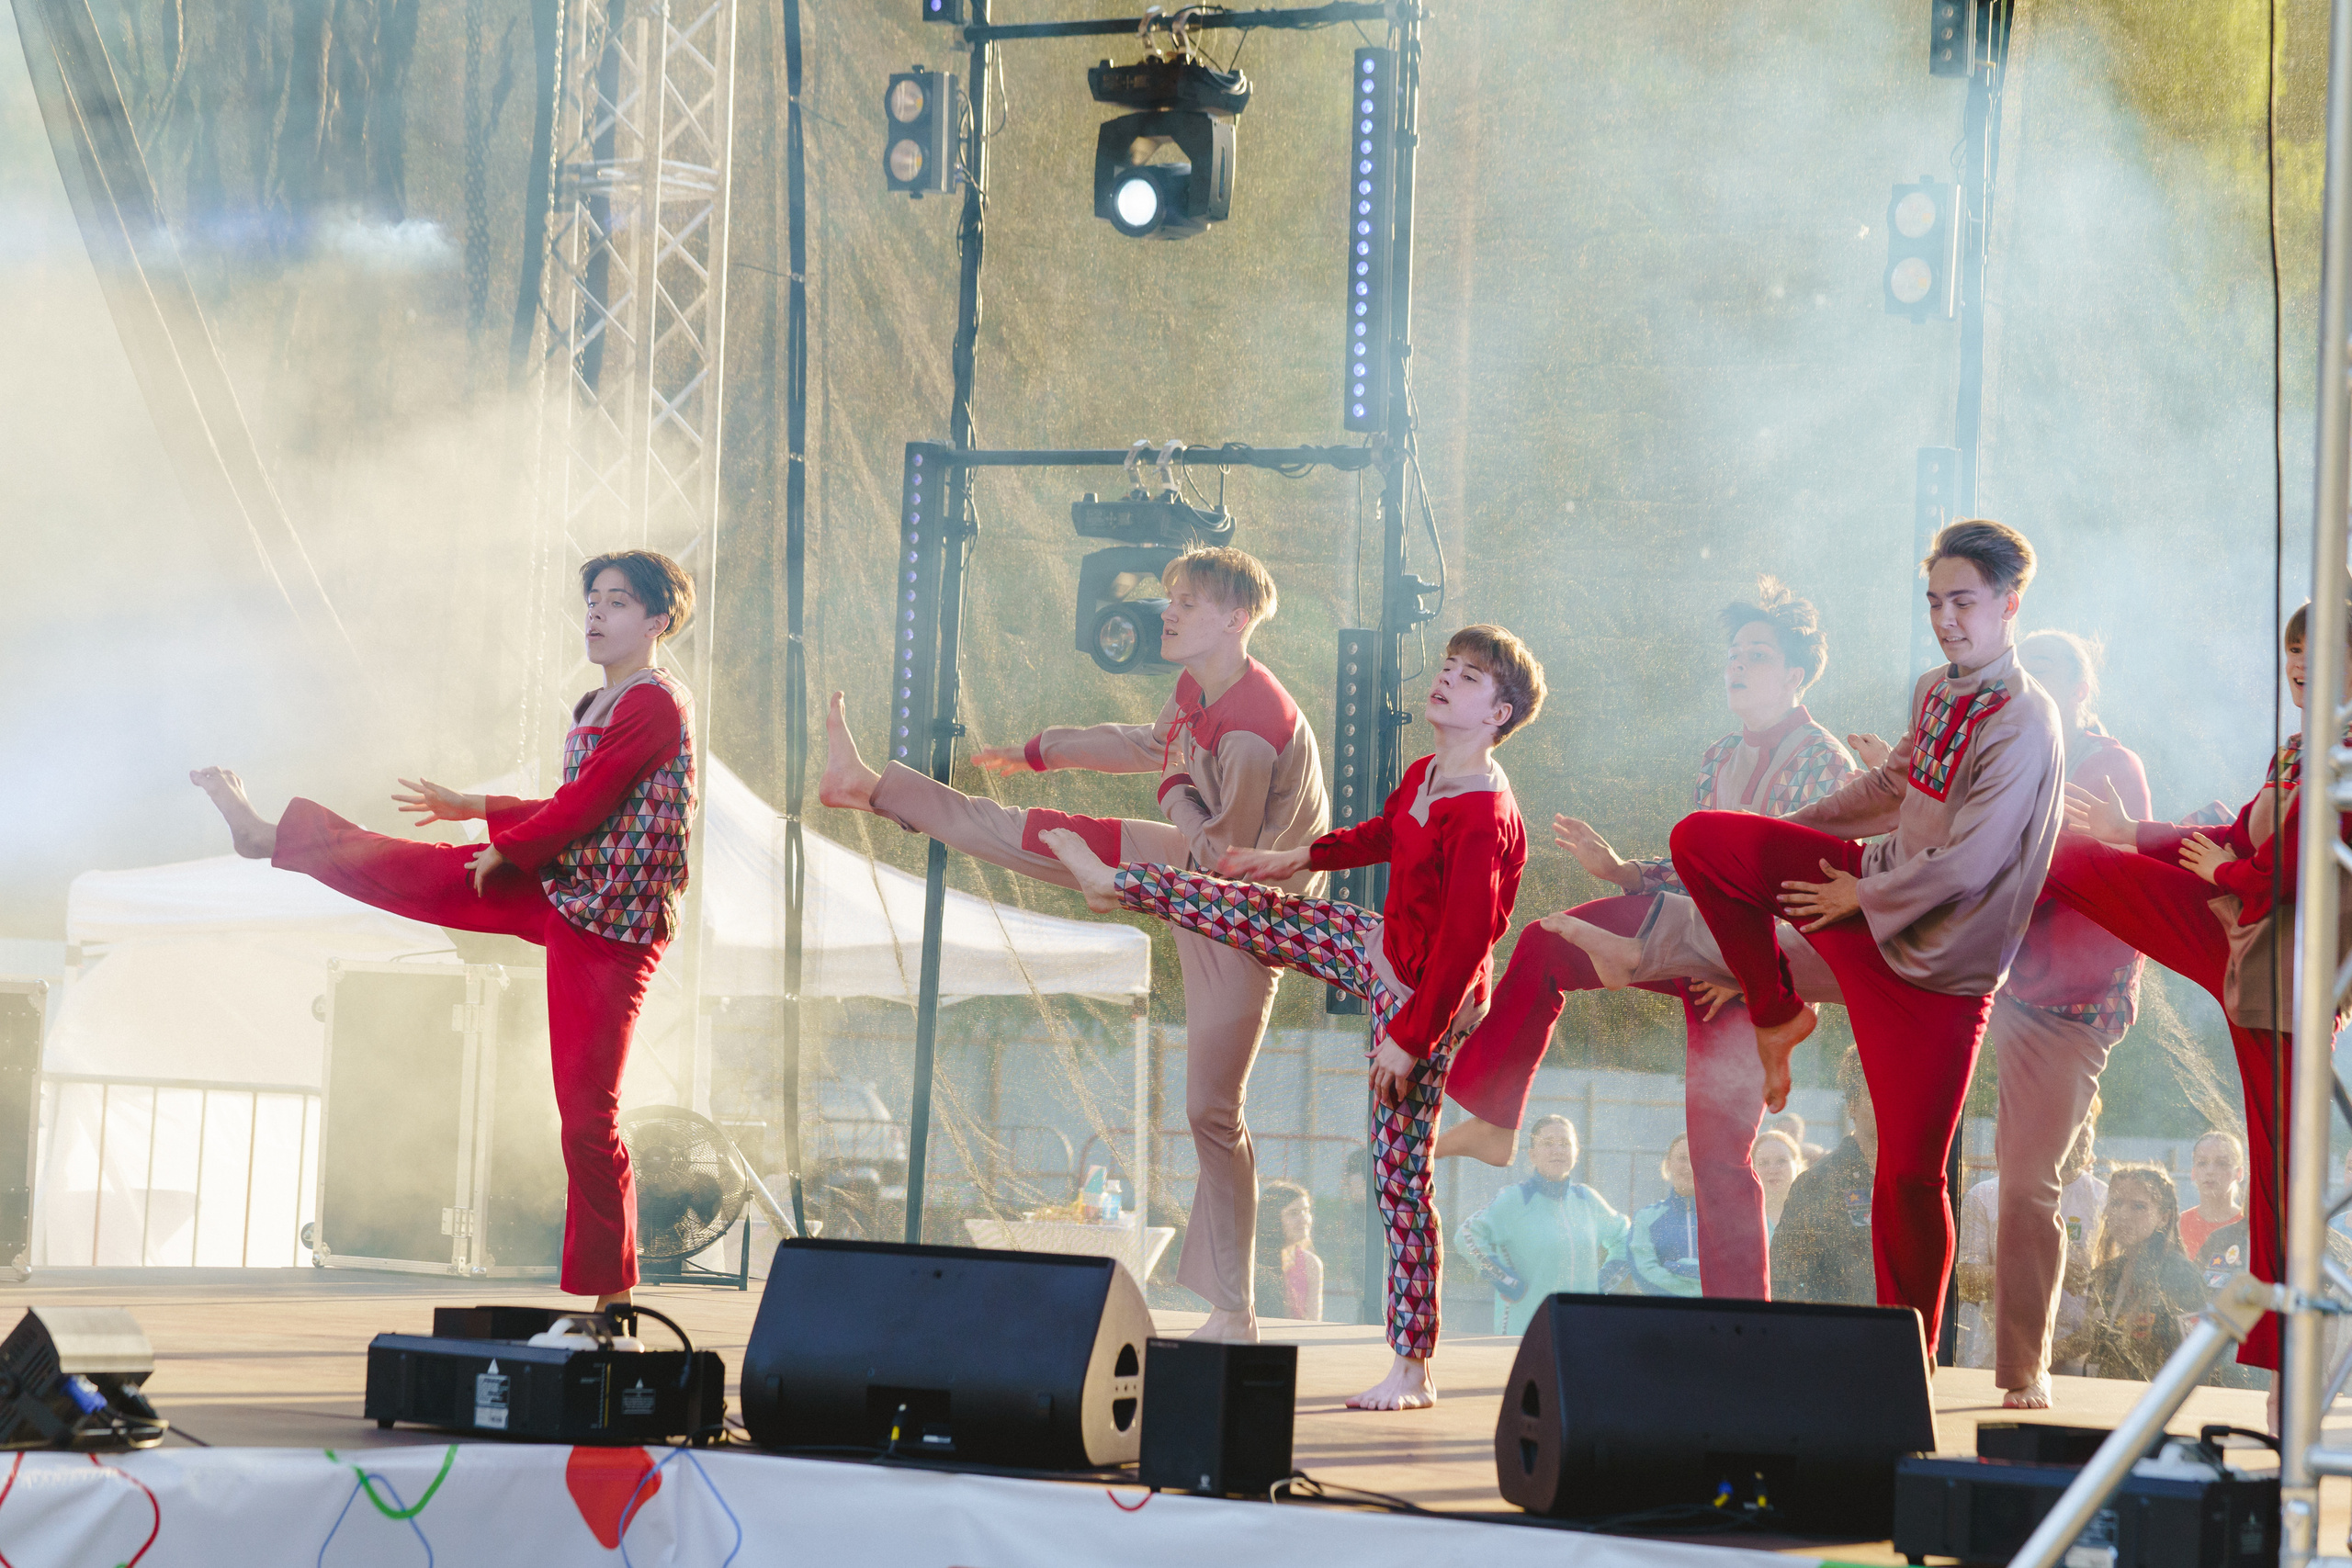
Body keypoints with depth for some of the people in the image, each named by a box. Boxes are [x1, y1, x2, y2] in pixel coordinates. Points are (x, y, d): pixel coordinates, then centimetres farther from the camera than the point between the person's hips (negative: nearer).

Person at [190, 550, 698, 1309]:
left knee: (587, 1114, -9)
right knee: (414, 869, 14)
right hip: (555, 890, 8)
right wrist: (470, 808, 25)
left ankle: (610, 1296, -2)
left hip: (609, 923, -8)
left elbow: (582, 808, -18)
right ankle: (268, 834, 39)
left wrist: (505, 851, -2)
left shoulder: (656, 704, -16)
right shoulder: (596, 706, 13)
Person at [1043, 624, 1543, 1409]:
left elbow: (1464, 943, -30)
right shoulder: (1424, 777, -3)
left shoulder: (1483, 819, -30)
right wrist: (1295, 859, 26)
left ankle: (1412, 1368, 4)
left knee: (1401, 1178, -3)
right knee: (1260, 913, 20)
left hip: (1423, 996, -8)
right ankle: (1113, 882, 46)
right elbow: (1383, 833, 19)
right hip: (1382, 950, 8)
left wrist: (1408, 1036, -25)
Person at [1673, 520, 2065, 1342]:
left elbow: (1965, 868, -24)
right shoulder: (1934, 690, 3)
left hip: (1936, 959, -7)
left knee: (1910, 1174, -5)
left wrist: (1863, 896, -11)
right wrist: (1788, 829, 25)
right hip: (1877, 886, 7)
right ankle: (1778, 1013, 16)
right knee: (1700, 840, 0)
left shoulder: (2024, 726, -22)